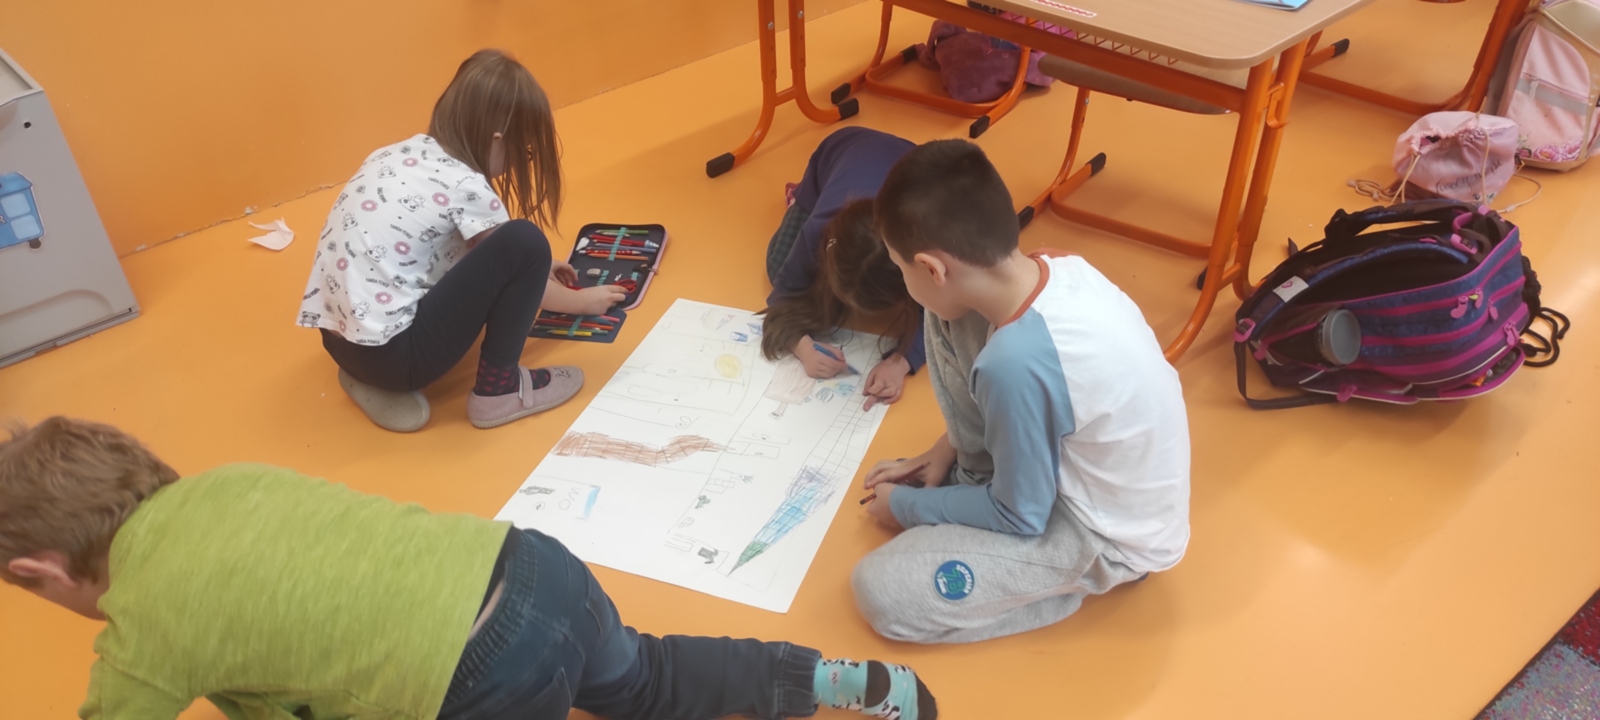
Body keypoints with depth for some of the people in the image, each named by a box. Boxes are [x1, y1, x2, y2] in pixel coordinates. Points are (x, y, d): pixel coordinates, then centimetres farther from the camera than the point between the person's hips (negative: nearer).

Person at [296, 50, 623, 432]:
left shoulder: (404, 152, 9)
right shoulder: (465, 186, -13)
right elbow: (515, 259, 3)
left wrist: (536, 271, 30)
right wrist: (583, 300, 19)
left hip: (340, 339, 9)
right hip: (389, 353, -9)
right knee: (524, 243, -11)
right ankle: (498, 388, 2)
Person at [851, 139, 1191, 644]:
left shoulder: (1016, 363, -37)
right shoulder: (1058, 268, -13)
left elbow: (1020, 516, -21)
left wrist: (907, 505, -5)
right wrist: (951, 447, 10)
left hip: (1111, 536, -7)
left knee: (880, 593, -13)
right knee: (949, 324, 0)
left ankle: (1065, 582, 5)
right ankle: (973, 475, 14)